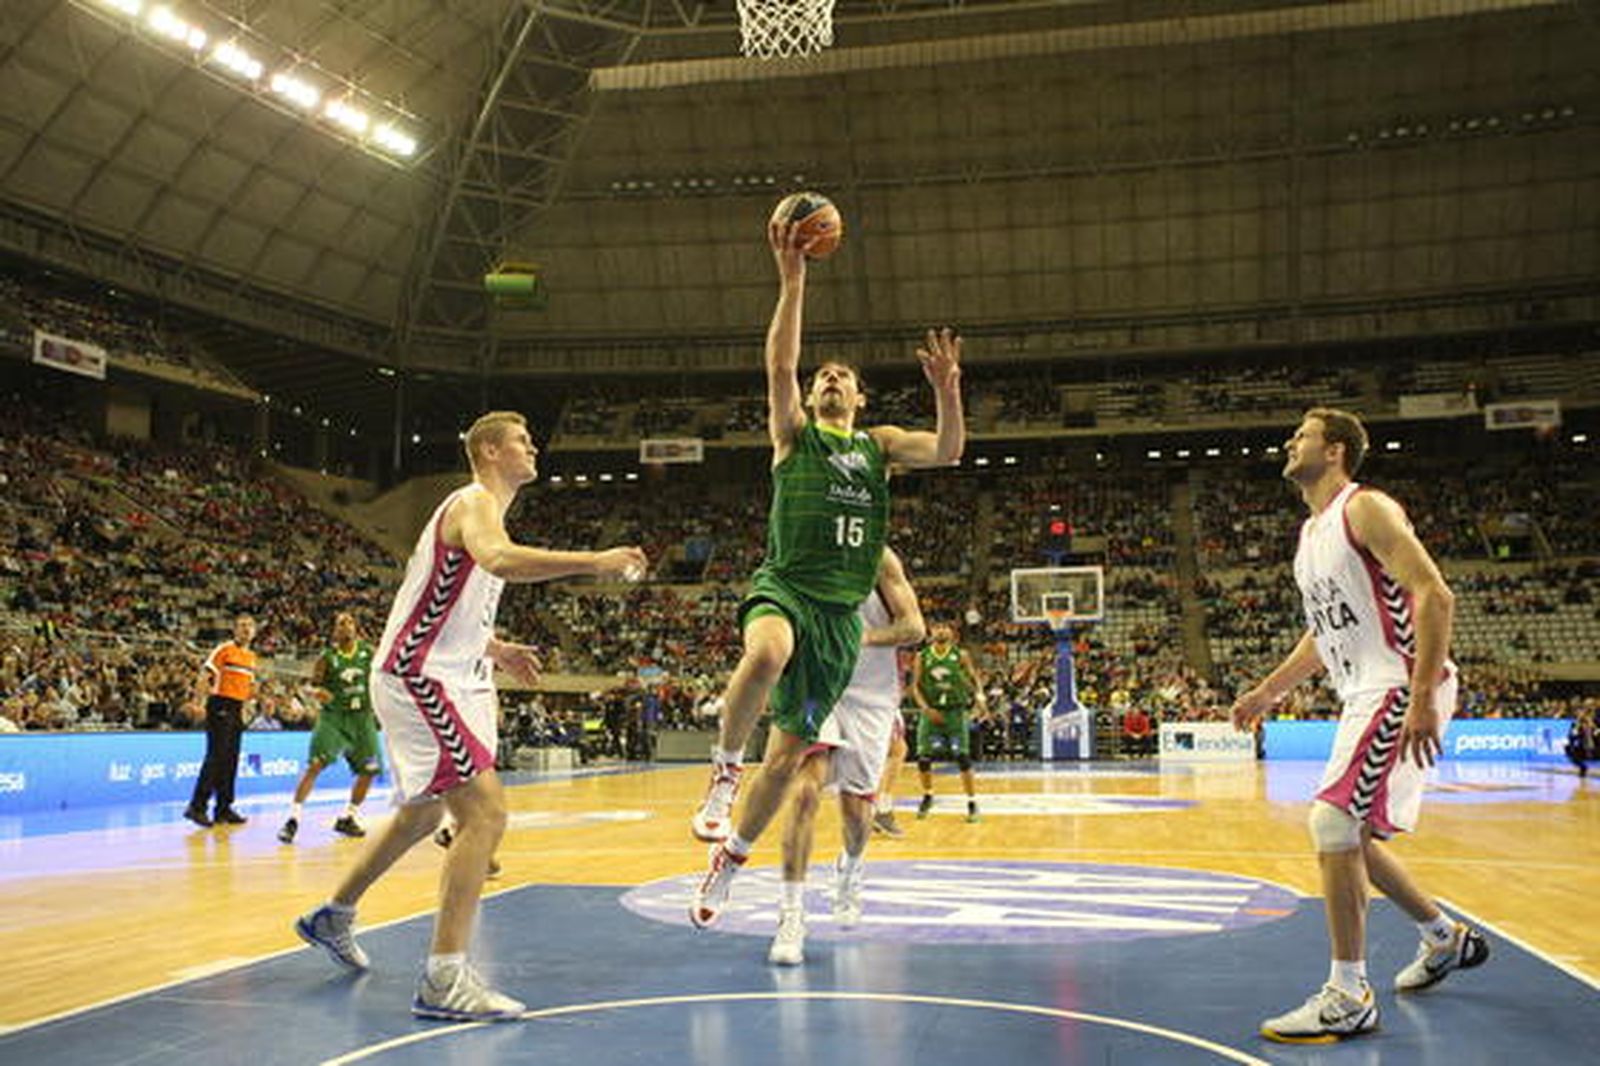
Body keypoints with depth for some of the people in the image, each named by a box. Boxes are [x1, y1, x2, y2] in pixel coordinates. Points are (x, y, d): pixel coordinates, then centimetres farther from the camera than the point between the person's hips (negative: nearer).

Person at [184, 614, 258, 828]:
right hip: (220, 706, -7)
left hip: (237, 710, 7)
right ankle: (197, 806, -8)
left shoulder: (251, 657, 16)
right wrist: (198, 702, -20)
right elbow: (204, 676, -11)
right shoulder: (224, 649, -5)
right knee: (216, 757, -12)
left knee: (231, 760, 8)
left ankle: (223, 808, 13)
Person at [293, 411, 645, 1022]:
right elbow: (498, 560, -38)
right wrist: (594, 562, -40)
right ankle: (444, 980, -15)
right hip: (418, 678, -11)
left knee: (422, 815, 24)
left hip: (441, 679, 11)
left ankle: (332, 918, 43)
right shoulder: (474, 503, -13)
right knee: (485, 811, -18)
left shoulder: (482, 510, 19)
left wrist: (494, 649, 17)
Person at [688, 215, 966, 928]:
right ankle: (723, 774, -18)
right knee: (767, 654, -41)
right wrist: (792, 279, -16)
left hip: (840, 608, 3)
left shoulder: (878, 444, 18)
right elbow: (779, 365, -7)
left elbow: (947, 452, 1)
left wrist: (947, 389, -17)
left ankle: (729, 860, 25)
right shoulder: (794, 434, 10)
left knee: (789, 749, 6)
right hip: (784, 586, -3)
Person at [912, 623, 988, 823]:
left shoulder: (961, 655, -1)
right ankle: (927, 796, 24)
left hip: (956, 711, -1)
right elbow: (915, 686, 3)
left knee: (962, 757, -9)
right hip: (932, 712, 2)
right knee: (923, 758, -1)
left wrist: (979, 696, -15)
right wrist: (926, 708, -11)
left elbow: (975, 678, 5)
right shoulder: (922, 657, 1)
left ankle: (972, 802, 2)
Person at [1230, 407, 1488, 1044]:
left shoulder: (1367, 510, -11)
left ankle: (1348, 999, -8)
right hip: (1364, 696, 10)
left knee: (1333, 823, -16)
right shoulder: (1310, 533, 17)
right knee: (1348, 836, 15)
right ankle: (1447, 938, 36)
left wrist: (1422, 698, -27)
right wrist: (1268, 692, 23)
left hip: (1401, 689, -10)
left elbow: (1435, 596, -21)